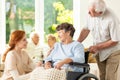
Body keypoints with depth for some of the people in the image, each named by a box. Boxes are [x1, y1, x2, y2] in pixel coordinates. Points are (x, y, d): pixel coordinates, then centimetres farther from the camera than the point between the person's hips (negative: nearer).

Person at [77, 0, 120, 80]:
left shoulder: (112, 19, -30)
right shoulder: (90, 14, -14)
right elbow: (86, 29, 3)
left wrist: (97, 47, -17)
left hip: (113, 51, -5)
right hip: (99, 52, 6)